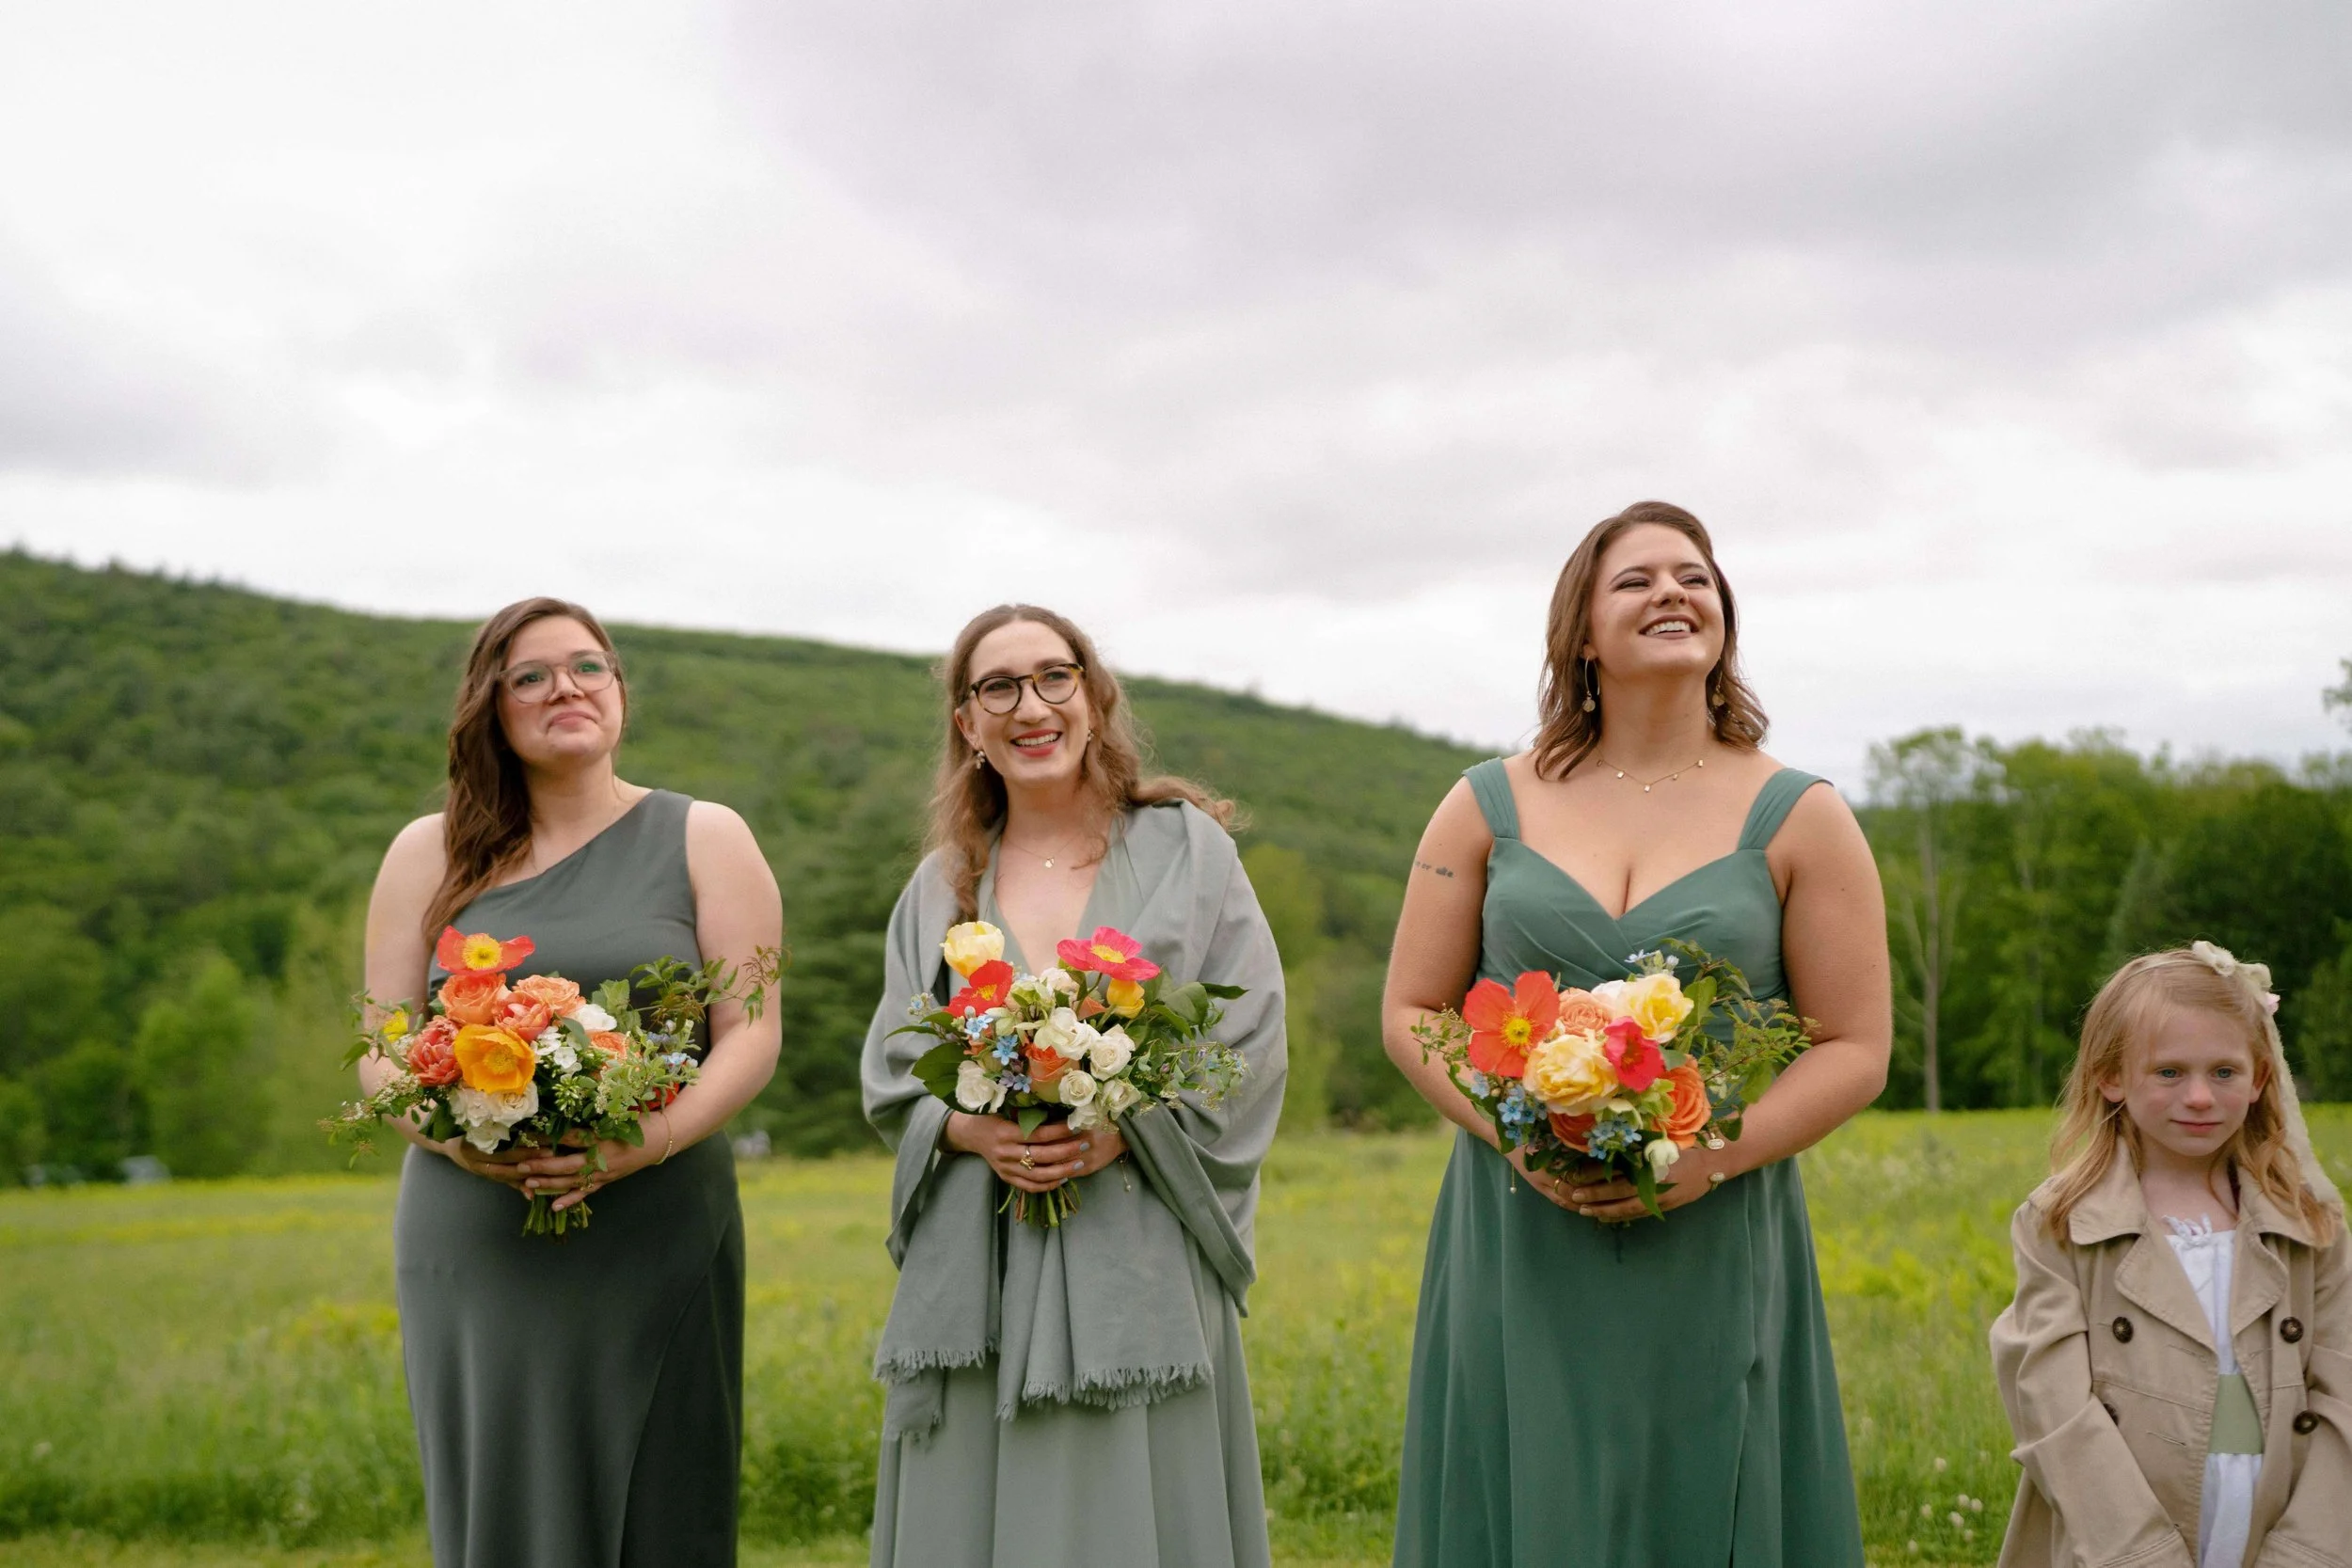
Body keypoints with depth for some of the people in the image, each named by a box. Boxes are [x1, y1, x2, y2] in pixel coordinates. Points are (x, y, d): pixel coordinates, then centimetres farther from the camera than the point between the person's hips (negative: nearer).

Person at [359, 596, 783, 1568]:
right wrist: (455, 1135, -13)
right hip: (473, 1245, 1)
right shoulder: (428, 855, 11)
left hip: (656, 1243, -1)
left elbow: (751, 1035, 0)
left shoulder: (704, 840, 7)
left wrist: (651, 1139, -18)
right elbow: (381, 1052, 8)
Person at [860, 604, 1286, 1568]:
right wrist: (977, 1131, -10)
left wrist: (1117, 1130, -15)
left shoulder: (1185, 849, 5)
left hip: (1139, 1264, -2)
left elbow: (1249, 1053, -2)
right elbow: (893, 1076, 10)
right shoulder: (941, 887, 14)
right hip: (973, 1269, 3)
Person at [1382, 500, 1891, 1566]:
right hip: (1520, 1253, 1)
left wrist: (1712, 1156, -14)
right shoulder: (1490, 806, 6)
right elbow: (1411, 1013, 8)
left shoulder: (1799, 819, 3)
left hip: (1714, 1261, -1)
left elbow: (1855, 1049, 1)